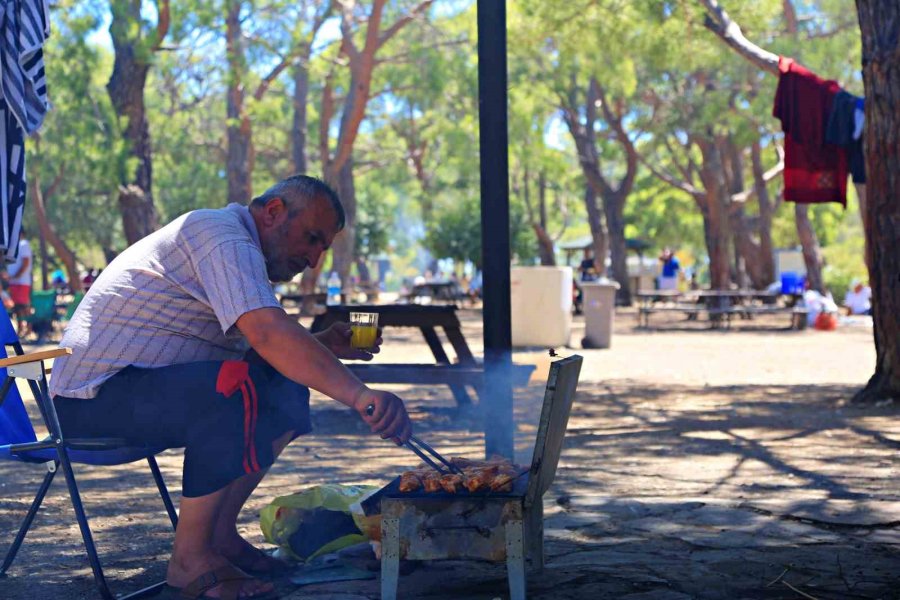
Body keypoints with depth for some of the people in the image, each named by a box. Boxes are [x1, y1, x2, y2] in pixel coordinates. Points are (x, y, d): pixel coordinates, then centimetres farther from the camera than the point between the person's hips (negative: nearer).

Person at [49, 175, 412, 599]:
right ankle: (190, 557, -21)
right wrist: (359, 396, -39)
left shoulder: (233, 247, 17)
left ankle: (220, 532, 5)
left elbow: (259, 345, 15)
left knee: (288, 392, 5)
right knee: (240, 386, -32)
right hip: (94, 394, -11)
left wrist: (324, 346, -1)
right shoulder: (223, 235, -17)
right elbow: (267, 333, -33)